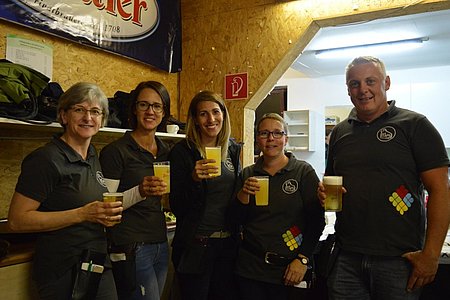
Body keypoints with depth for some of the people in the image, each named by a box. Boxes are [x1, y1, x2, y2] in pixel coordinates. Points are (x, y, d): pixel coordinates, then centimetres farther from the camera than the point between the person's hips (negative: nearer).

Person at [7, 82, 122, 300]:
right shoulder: (45, 159, -15)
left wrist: (105, 215, 4)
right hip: (63, 273, -7)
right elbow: (17, 220, -19)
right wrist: (83, 214, -23)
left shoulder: (93, 156, 8)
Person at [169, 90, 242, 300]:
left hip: (228, 245, 5)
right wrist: (194, 179, -26)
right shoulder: (182, 152, -9)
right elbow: (177, 208, -12)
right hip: (194, 247, -4)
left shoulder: (233, 150, 6)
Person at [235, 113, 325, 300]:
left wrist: (303, 259, -11)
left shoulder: (304, 172, -4)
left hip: (289, 268, -2)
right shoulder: (248, 174, 5)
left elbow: (316, 220, -5)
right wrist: (243, 195, -14)